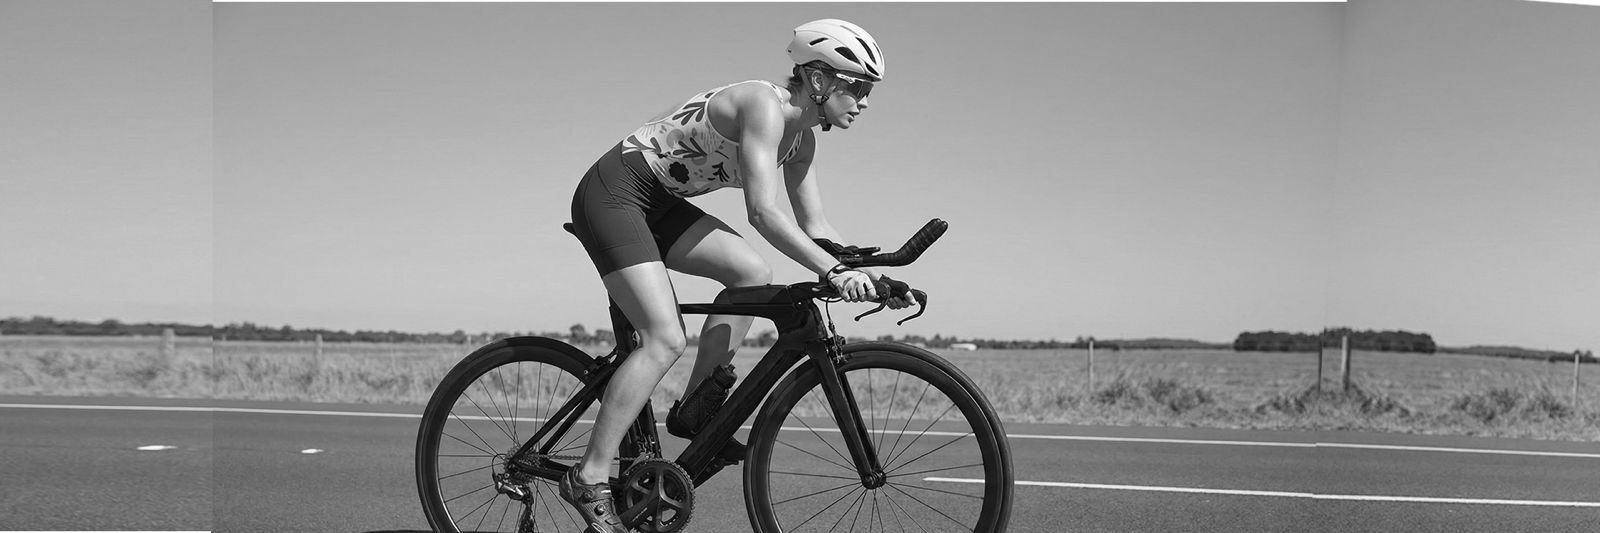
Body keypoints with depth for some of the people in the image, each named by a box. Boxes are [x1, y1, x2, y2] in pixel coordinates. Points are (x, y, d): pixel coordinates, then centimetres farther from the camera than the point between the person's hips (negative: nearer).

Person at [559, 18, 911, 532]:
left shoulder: (801, 136, 6)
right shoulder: (764, 105, -22)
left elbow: (814, 226, 9)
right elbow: (763, 211, -33)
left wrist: (869, 272, -4)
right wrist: (834, 272, -38)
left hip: (655, 201, 9)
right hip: (611, 195, -9)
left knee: (753, 274, -3)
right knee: (666, 340, -16)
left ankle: (695, 407, 4)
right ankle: (589, 479, -9)